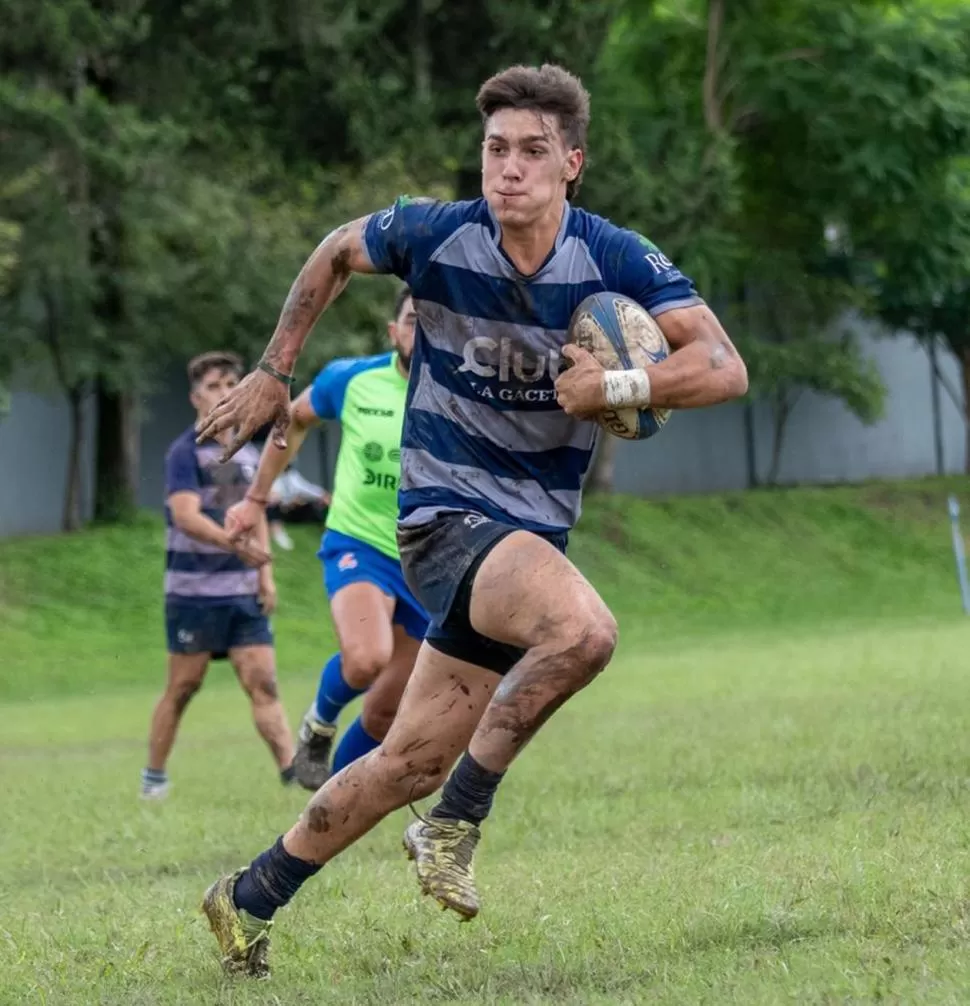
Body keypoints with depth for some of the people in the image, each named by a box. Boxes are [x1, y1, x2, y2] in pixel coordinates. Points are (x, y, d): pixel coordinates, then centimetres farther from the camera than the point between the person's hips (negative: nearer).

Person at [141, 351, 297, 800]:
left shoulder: (248, 454, 13)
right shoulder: (185, 452, -7)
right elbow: (187, 516, -21)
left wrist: (266, 574, 12)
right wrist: (236, 544, -35)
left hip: (244, 593, 5)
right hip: (194, 591, -5)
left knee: (263, 683, -4)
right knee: (183, 686, 1)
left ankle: (293, 771, -11)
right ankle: (154, 776, 14)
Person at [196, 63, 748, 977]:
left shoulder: (618, 261, -8)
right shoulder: (433, 236, -10)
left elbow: (725, 369, -14)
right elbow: (336, 254, 12)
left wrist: (618, 386, -28)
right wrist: (273, 373, 15)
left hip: (533, 535, 4)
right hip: (445, 515, -4)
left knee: (411, 763, 8)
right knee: (583, 629, -34)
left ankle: (251, 901, 25)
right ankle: (456, 823, -17)